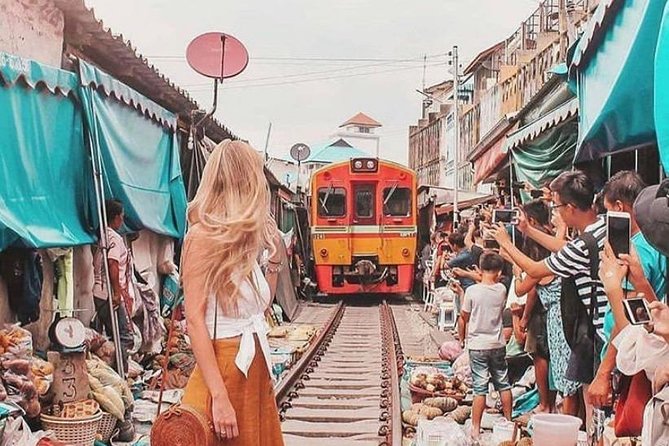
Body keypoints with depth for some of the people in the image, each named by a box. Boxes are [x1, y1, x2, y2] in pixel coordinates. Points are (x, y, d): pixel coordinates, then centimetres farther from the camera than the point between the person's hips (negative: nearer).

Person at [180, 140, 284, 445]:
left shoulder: (242, 239, 11)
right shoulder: (203, 237, -13)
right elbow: (194, 320, -19)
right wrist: (219, 397, -24)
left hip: (256, 368, 8)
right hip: (225, 367, -8)